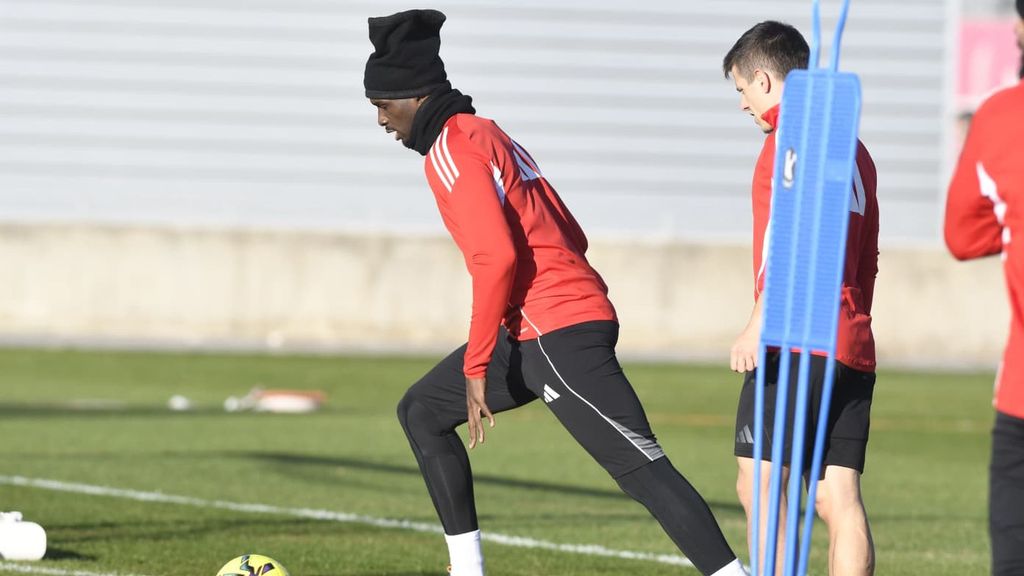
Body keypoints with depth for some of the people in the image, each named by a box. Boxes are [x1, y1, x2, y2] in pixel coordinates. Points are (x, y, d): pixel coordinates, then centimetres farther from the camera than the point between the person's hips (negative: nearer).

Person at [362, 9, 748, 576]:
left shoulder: (451, 149, -8)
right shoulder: (489, 134, 20)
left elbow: (497, 258, -20)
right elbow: (571, 236, 21)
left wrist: (476, 365, -16)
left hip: (556, 334, -10)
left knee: (642, 469, -15)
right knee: (422, 411, 18)